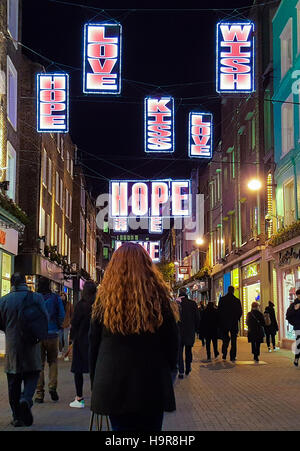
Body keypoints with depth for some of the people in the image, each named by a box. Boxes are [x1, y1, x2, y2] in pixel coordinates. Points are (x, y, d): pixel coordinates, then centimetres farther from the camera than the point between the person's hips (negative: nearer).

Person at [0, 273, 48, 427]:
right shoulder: (36, 297, -5)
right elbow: (45, 318, -2)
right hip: (31, 344, -1)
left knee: (13, 381, 9)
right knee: (32, 374, 12)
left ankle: (17, 417, 11)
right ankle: (26, 399, -16)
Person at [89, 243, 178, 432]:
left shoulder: (105, 297, -1)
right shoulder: (158, 295, -5)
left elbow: (94, 343, 5)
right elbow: (172, 340, 1)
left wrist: (96, 381, 15)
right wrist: (168, 371, 15)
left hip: (112, 384, 1)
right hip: (152, 385, -1)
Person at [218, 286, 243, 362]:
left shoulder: (222, 299, -5)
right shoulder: (237, 300, -7)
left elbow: (219, 311, -2)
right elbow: (240, 312, -3)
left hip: (224, 322, 1)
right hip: (234, 323, -1)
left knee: (225, 339, 13)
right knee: (233, 340, 6)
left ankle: (224, 355, 5)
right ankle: (232, 357, 4)